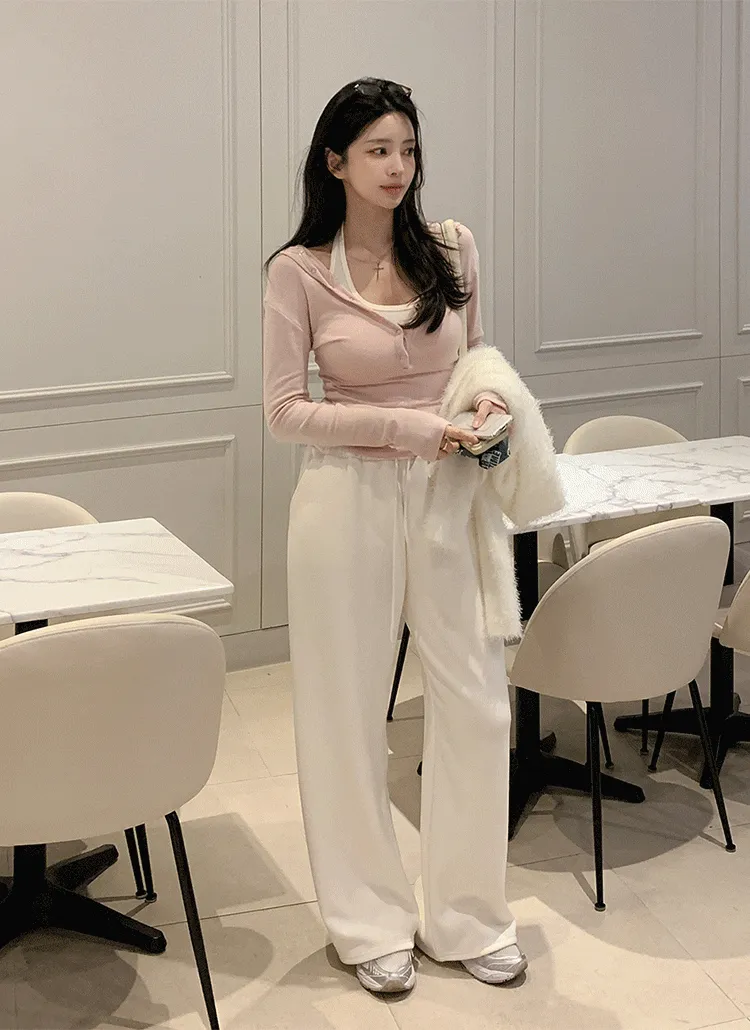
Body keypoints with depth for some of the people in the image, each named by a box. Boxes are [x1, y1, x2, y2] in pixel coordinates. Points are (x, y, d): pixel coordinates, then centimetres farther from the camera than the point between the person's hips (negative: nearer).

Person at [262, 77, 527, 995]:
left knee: (477, 703, 5)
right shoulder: (297, 271, -6)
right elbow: (285, 412, -7)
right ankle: (372, 922, 24)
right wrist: (408, 426, -16)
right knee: (349, 712, 6)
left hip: (445, 496, 3)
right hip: (349, 499, -3)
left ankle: (468, 917, 22)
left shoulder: (453, 251, 3)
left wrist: (488, 405, -6)